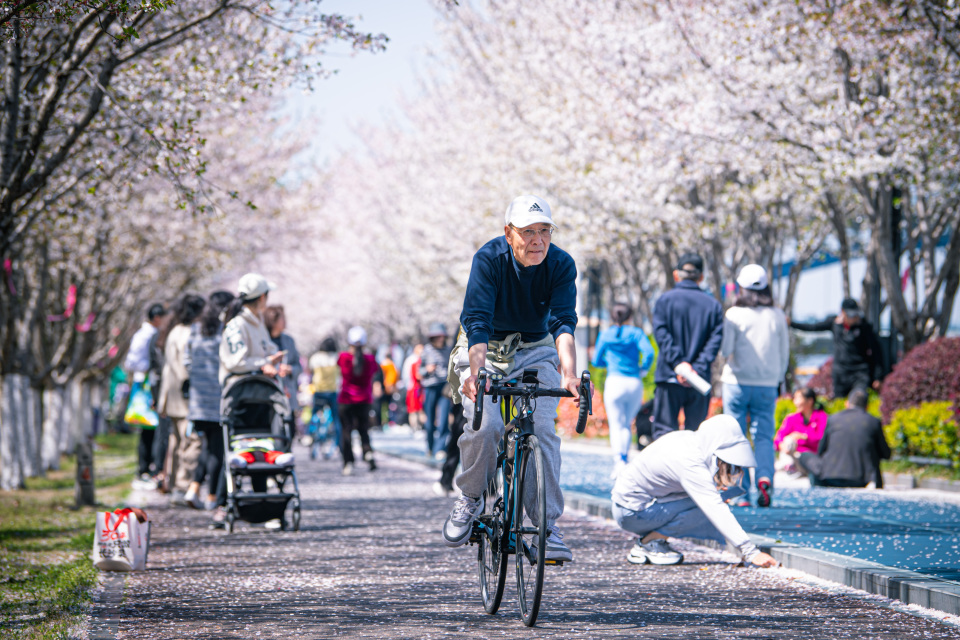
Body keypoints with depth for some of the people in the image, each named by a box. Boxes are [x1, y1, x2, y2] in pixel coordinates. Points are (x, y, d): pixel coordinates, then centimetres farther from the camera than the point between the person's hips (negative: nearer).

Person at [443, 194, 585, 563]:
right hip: (485, 350, -2)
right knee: (484, 426, -23)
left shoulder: (561, 265, -16)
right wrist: (477, 371, -48)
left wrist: (569, 373, -45)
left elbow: (563, 323, -27)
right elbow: (476, 319, -32)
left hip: (535, 352, 2)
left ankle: (547, 524, -9)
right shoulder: (489, 259, -22)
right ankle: (470, 498, 4)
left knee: (542, 429, -18)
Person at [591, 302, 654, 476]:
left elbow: (597, 361, 14)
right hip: (635, 383, 1)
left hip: (614, 382, -1)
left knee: (616, 424, -3)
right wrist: (642, 369, 6)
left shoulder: (605, 334, 8)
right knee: (627, 425, 15)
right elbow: (649, 352, -11)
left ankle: (618, 460, -22)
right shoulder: (636, 333, 4)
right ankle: (625, 458, 14)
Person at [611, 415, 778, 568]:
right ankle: (650, 542, -7)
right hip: (631, 513, -9)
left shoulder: (690, 439, -1)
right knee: (706, 507, -19)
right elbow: (717, 511, -30)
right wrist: (751, 553, -32)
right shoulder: (689, 463, -27)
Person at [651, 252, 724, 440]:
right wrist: (698, 368, -9)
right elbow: (715, 339, -2)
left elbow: (661, 334, -8)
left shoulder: (665, 300, 4)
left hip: (669, 377, -2)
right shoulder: (713, 305, 8)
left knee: (664, 431, 0)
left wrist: (678, 363, -13)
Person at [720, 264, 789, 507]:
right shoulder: (777, 316, 2)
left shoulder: (733, 314, -7)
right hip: (767, 384, 2)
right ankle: (765, 477, -20)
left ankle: (740, 493, 2)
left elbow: (725, 349, -11)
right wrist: (779, 380, 19)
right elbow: (784, 353, 8)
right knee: (763, 435, 6)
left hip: (738, 382, -2)